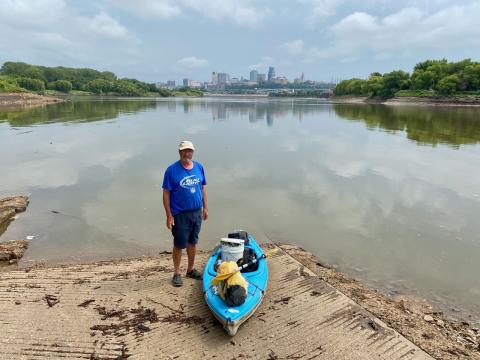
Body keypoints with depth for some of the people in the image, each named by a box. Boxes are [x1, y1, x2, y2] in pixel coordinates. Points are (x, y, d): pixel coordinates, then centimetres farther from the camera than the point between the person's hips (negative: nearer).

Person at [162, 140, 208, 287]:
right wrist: (169, 215, -14)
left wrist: (205, 207, 10)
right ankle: (176, 273, 25)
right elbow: (166, 193, -11)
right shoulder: (172, 170, -13)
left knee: (193, 242, 17)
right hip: (179, 214, -4)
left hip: (197, 212, 5)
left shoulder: (199, 167, 2)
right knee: (179, 245, 7)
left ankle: (191, 269, 35)